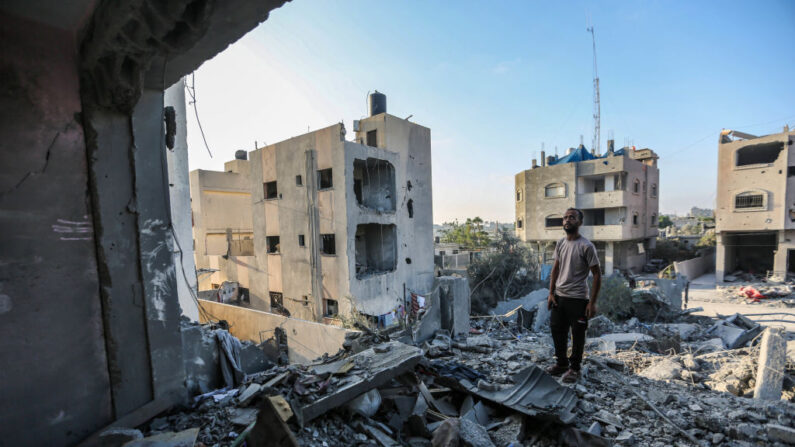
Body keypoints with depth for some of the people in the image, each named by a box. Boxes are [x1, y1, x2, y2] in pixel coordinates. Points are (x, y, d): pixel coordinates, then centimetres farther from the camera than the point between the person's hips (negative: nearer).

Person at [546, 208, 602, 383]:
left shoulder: (586, 246, -13)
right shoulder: (560, 243, 5)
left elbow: (597, 274, -11)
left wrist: (592, 302, -13)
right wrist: (551, 293, 6)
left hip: (578, 298, -6)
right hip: (559, 296, 6)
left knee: (577, 335, 9)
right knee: (557, 331, 16)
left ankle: (574, 368, 27)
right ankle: (561, 363, 35)